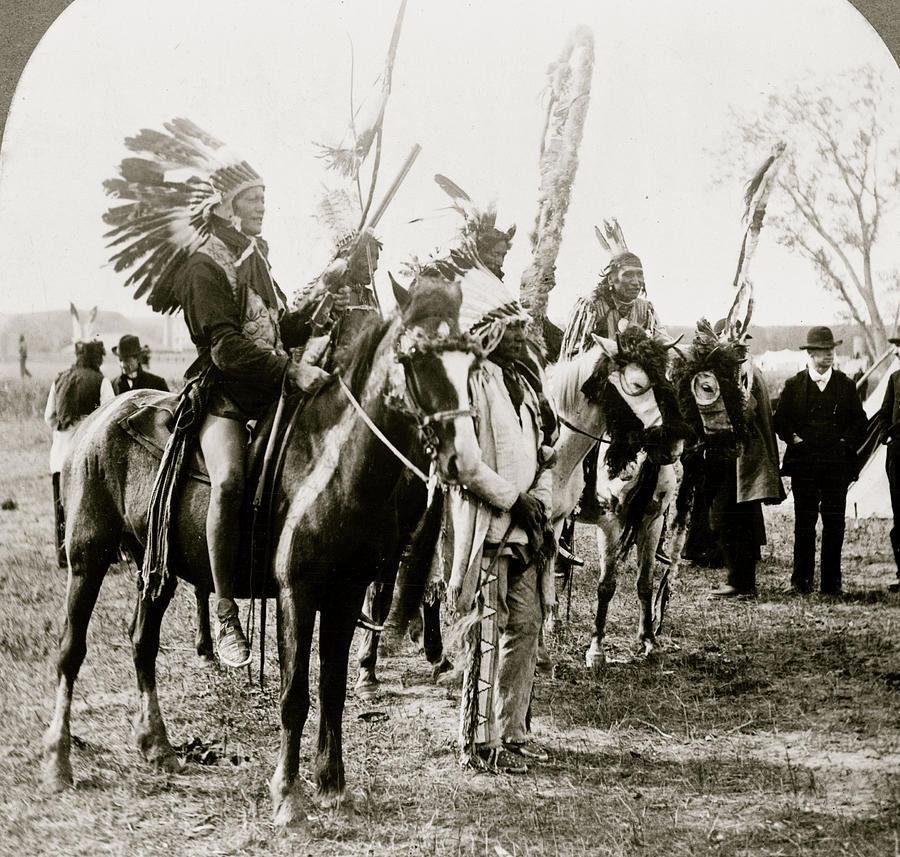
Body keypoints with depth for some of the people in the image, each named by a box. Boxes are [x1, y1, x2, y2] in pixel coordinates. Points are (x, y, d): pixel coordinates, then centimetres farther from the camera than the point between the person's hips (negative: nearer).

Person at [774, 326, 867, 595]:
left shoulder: (846, 386, 10)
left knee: (834, 523, -1)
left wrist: (846, 442, -3)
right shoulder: (794, 386, 8)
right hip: (803, 464, -1)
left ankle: (831, 581, 5)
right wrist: (794, 439, -7)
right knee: (804, 521, 0)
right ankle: (801, 579, 7)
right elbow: (780, 421, 8)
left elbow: (860, 421, 11)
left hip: (837, 464, 1)